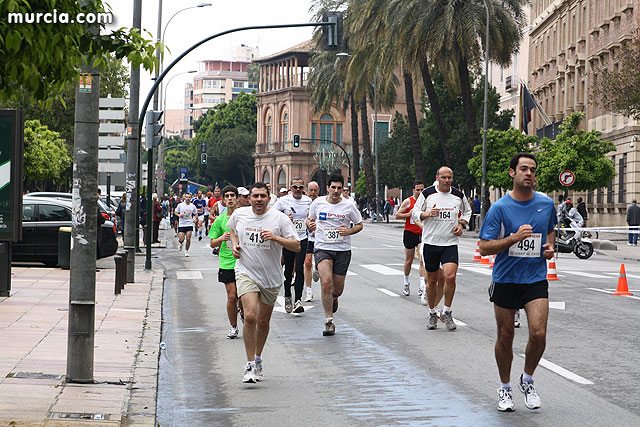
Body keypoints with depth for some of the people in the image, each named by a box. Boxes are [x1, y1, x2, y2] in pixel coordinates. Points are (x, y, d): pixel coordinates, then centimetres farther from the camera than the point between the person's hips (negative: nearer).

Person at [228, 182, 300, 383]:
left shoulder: (279, 218, -7)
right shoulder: (239, 214, 1)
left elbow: (296, 246, -8)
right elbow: (232, 229, 25)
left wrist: (276, 238, -22)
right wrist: (235, 245, 6)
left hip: (271, 277, 1)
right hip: (246, 273, 0)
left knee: (263, 321, 11)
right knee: (250, 316, -18)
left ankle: (258, 360, 34)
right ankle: (250, 366, -13)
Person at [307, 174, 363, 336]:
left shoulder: (348, 206, -1)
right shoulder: (318, 203, 2)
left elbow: (359, 225, 9)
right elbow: (310, 219, 18)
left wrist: (349, 231, -11)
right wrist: (310, 224, -5)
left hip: (343, 250, 1)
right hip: (322, 248, -1)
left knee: (338, 289, 6)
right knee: (326, 282, -21)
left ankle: (333, 299, 46)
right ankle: (329, 322, -13)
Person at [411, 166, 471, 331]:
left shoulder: (458, 195, 4)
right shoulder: (427, 193, -1)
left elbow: (467, 211, 22)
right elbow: (414, 212, 6)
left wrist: (461, 224, 4)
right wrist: (426, 214, -15)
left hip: (450, 243, 0)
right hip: (431, 243, 0)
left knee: (450, 277, -17)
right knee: (432, 280, 7)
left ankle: (447, 312, 2)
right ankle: (432, 314, 24)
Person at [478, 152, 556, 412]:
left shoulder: (546, 204, 3)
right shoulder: (499, 208, -8)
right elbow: (484, 247, -10)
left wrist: (550, 246, 2)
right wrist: (515, 237, -22)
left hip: (536, 280, 2)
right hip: (505, 280, -1)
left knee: (538, 334, -12)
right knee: (505, 337, 7)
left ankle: (527, 380, 14)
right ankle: (505, 388, 27)